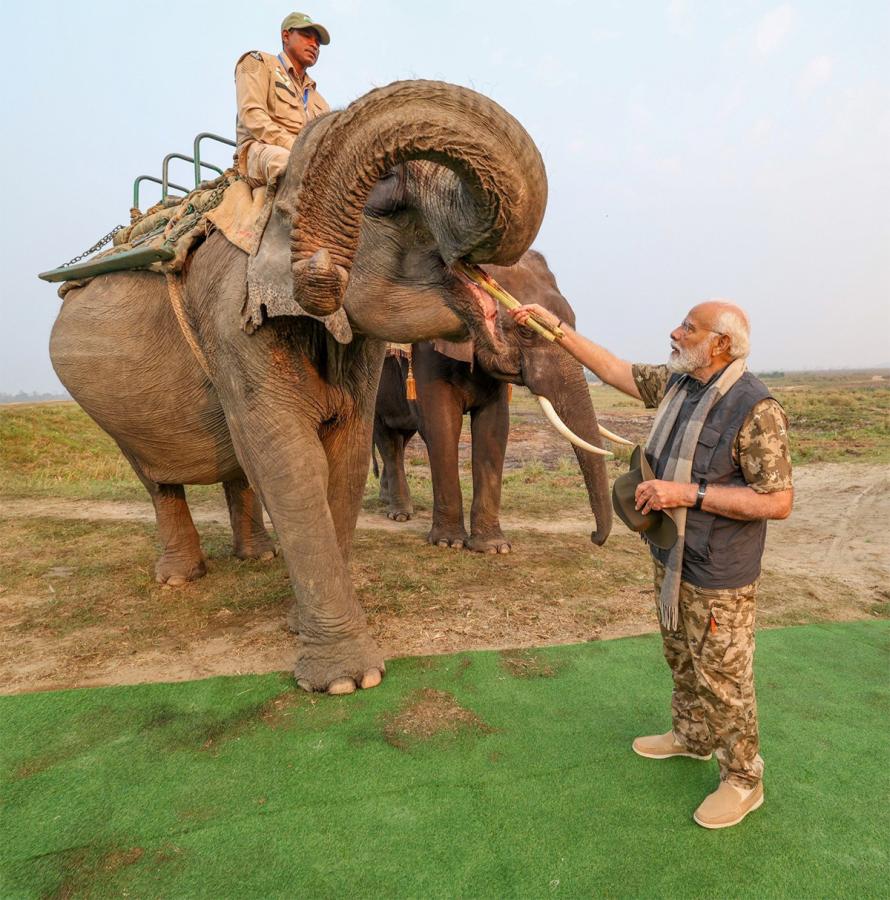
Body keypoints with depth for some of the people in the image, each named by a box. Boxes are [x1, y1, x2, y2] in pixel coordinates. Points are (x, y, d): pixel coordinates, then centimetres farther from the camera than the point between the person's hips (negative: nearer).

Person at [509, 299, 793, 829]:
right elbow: (612, 369, 9)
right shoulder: (675, 384, 0)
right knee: (682, 659, 25)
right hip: (671, 558, 8)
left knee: (723, 677, 7)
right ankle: (692, 736, 48)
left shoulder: (756, 410, -24)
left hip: (718, 575, -8)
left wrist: (689, 494, -28)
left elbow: (778, 502, -24)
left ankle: (743, 780, 29)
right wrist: (552, 325, 6)